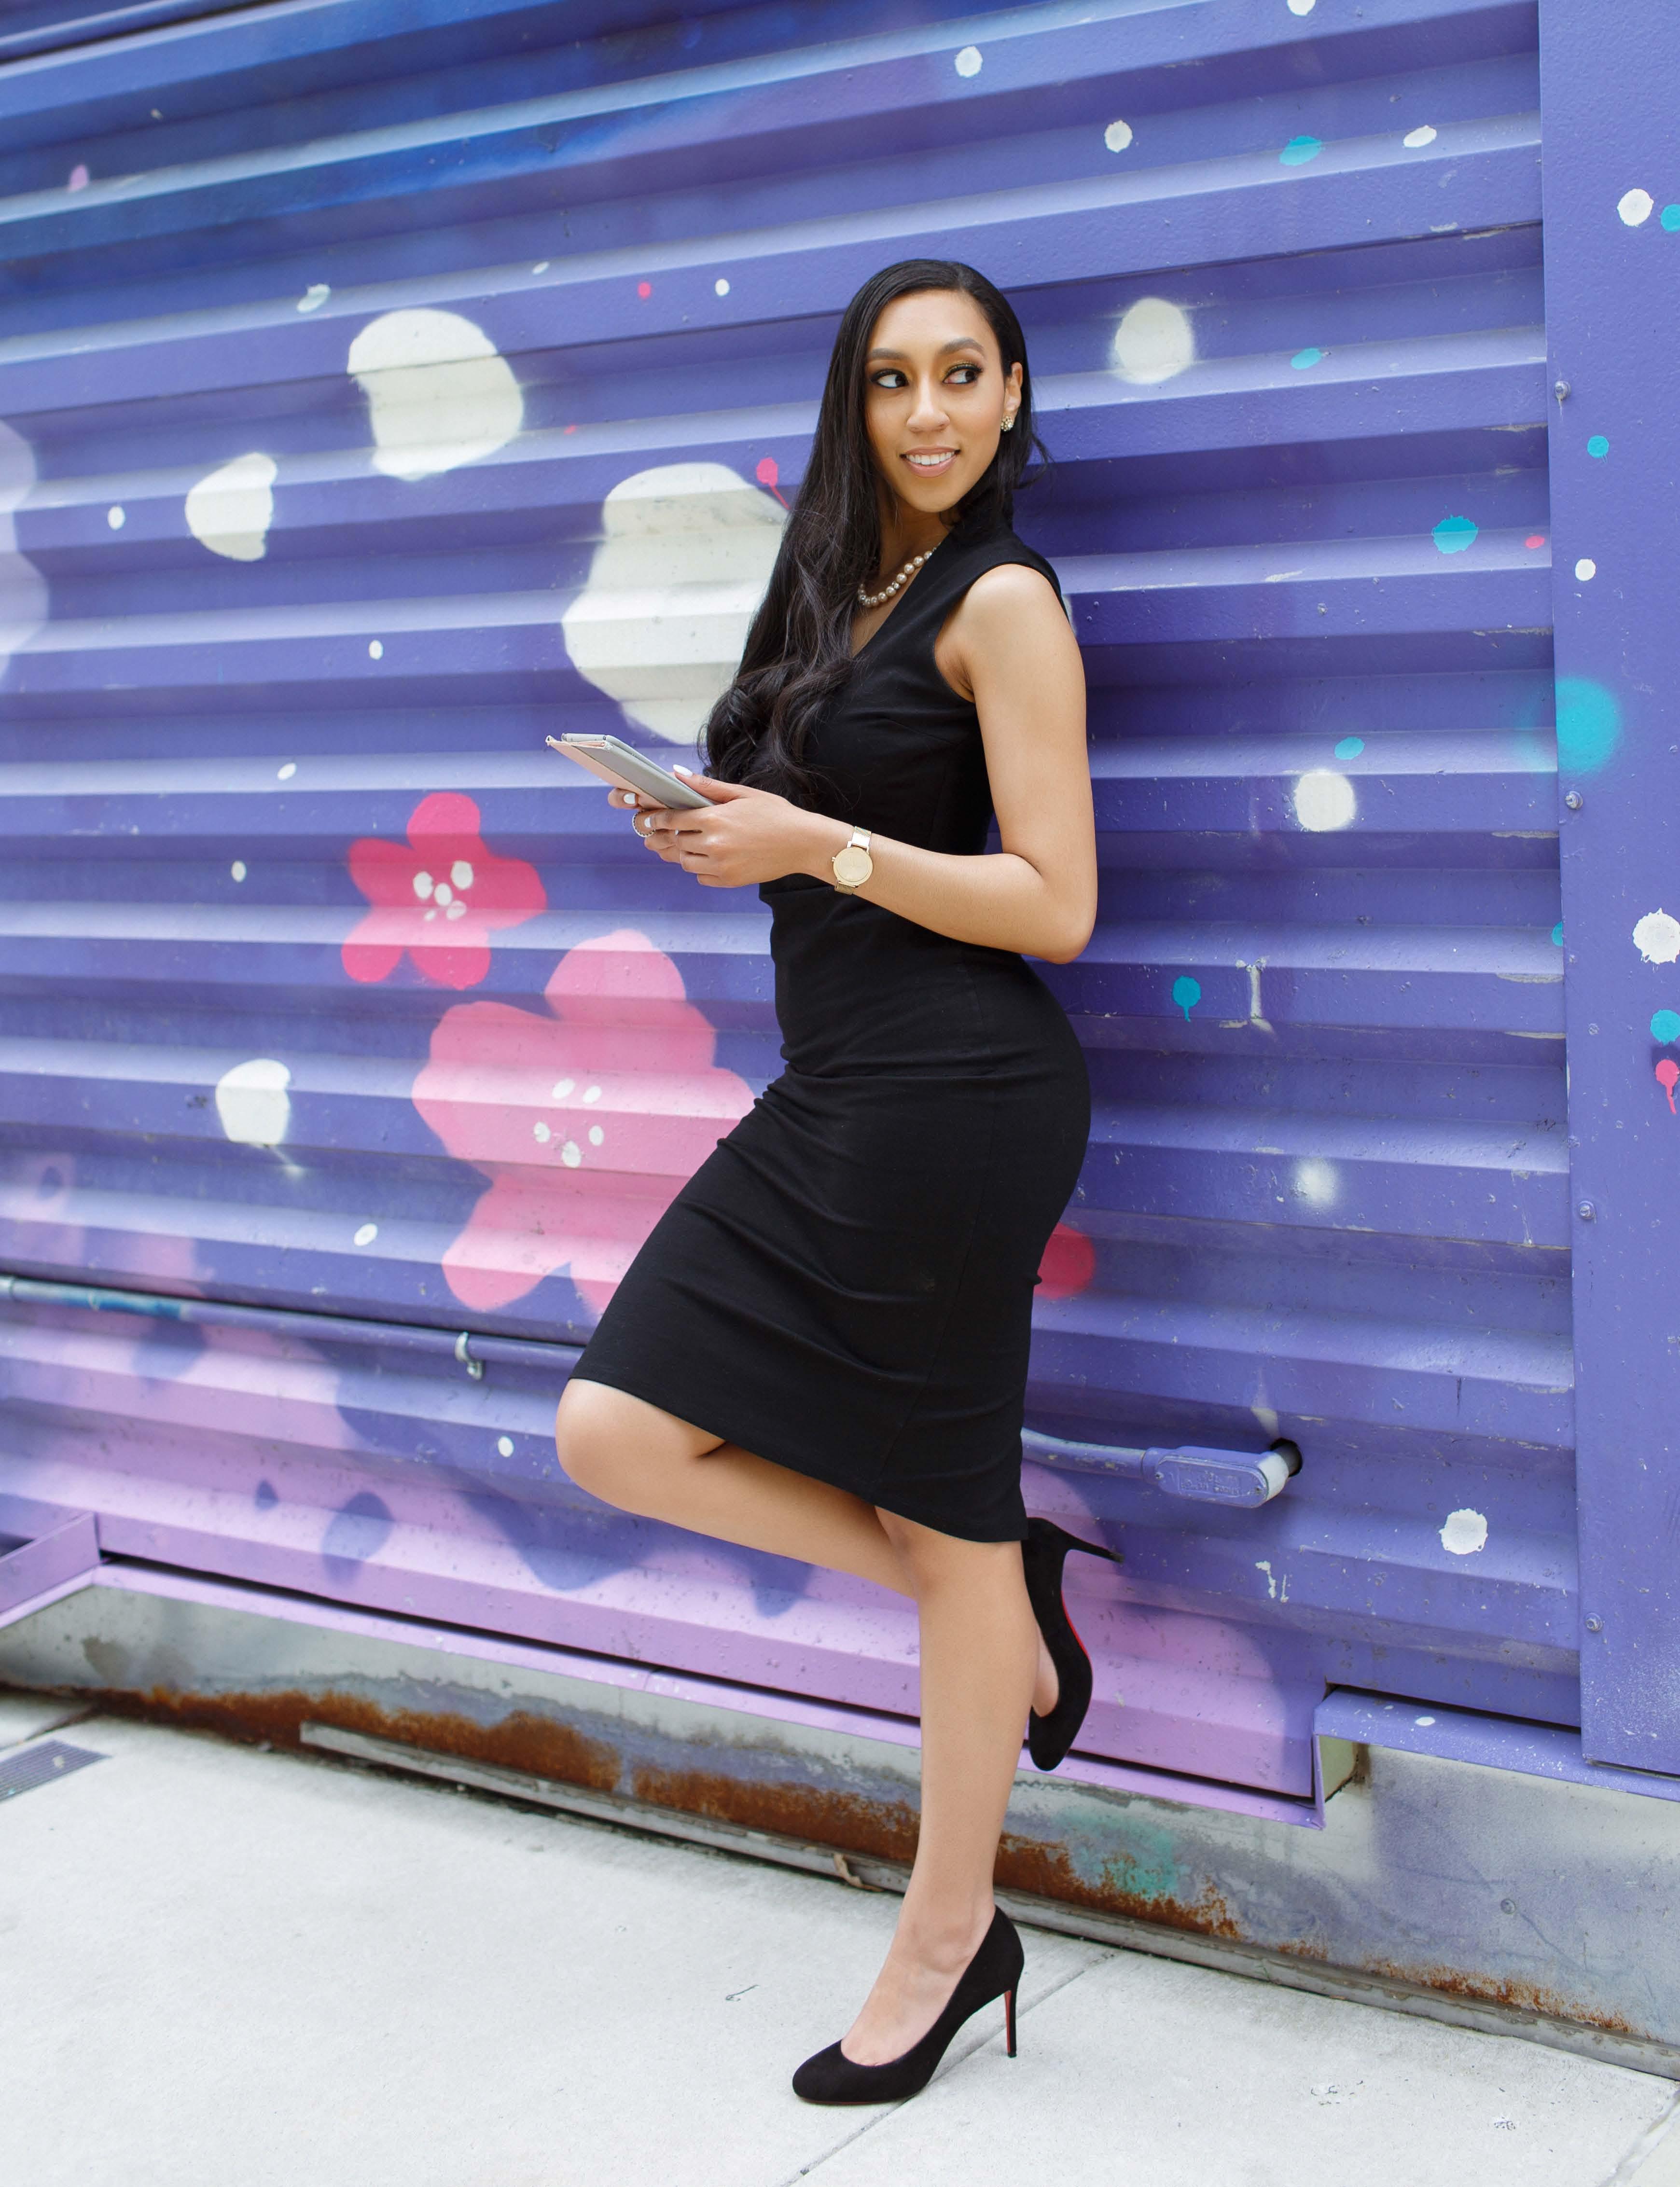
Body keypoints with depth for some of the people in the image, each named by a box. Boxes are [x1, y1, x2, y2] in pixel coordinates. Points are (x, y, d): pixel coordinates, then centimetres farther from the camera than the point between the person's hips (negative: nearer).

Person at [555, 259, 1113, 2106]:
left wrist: (812, 845, -16)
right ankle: (1005, 1587, 18)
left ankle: (947, 1933, 20)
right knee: (613, 1435, 2)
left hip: (953, 1101, -9)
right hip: (829, 1099, 9)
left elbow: (1054, 906, -14)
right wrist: (722, 827, 4)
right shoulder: (851, 588, 16)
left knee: (950, 1520, 3)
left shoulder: (1004, 602, -8)